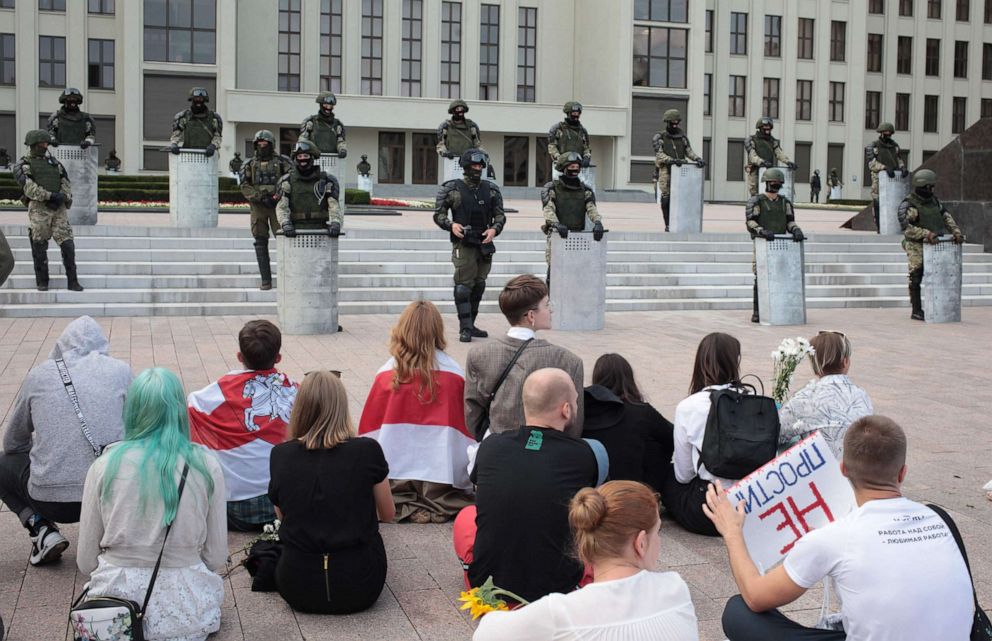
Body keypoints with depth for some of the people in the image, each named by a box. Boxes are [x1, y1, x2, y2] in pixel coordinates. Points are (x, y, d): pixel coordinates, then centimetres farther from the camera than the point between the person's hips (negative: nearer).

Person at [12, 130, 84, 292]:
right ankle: (42, 282, 11)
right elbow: (29, 187, -11)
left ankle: (72, 282, -1)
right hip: (39, 209, -3)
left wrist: (64, 197, -9)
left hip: (59, 209, 3)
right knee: (39, 247, 0)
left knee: (67, 244, -6)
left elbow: (66, 182, 12)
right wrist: (50, 196, -21)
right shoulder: (22, 165, 4)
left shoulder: (53, 161, 18)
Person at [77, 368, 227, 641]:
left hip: (117, 596, 1)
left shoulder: (104, 466, -5)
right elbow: (216, 558, 1)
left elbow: (86, 563, 2)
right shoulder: (206, 466, -7)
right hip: (184, 606, 0)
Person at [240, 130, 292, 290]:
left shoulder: (282, 161, 3)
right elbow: (245, 187, -1)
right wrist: (261, 198, -14)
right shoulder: (250, 164, 8)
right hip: (258, 207, 2)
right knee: (261, 242, 0)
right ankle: (266, 280, 2)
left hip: (277, 206, -2)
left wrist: (278, 196, -18)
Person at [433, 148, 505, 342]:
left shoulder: (491, 189, 8)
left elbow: (500, 215, 10)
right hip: (463, 244, -5)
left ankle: (471, 325, 21)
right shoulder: (452, 189, -2)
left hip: (484, 244, 5)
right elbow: (438, 214, 0)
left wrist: (494, 229, -9)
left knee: (479, 286, 10)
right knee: (464, 286, -8)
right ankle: (465, 328, -5)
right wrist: (451, 225, -18)